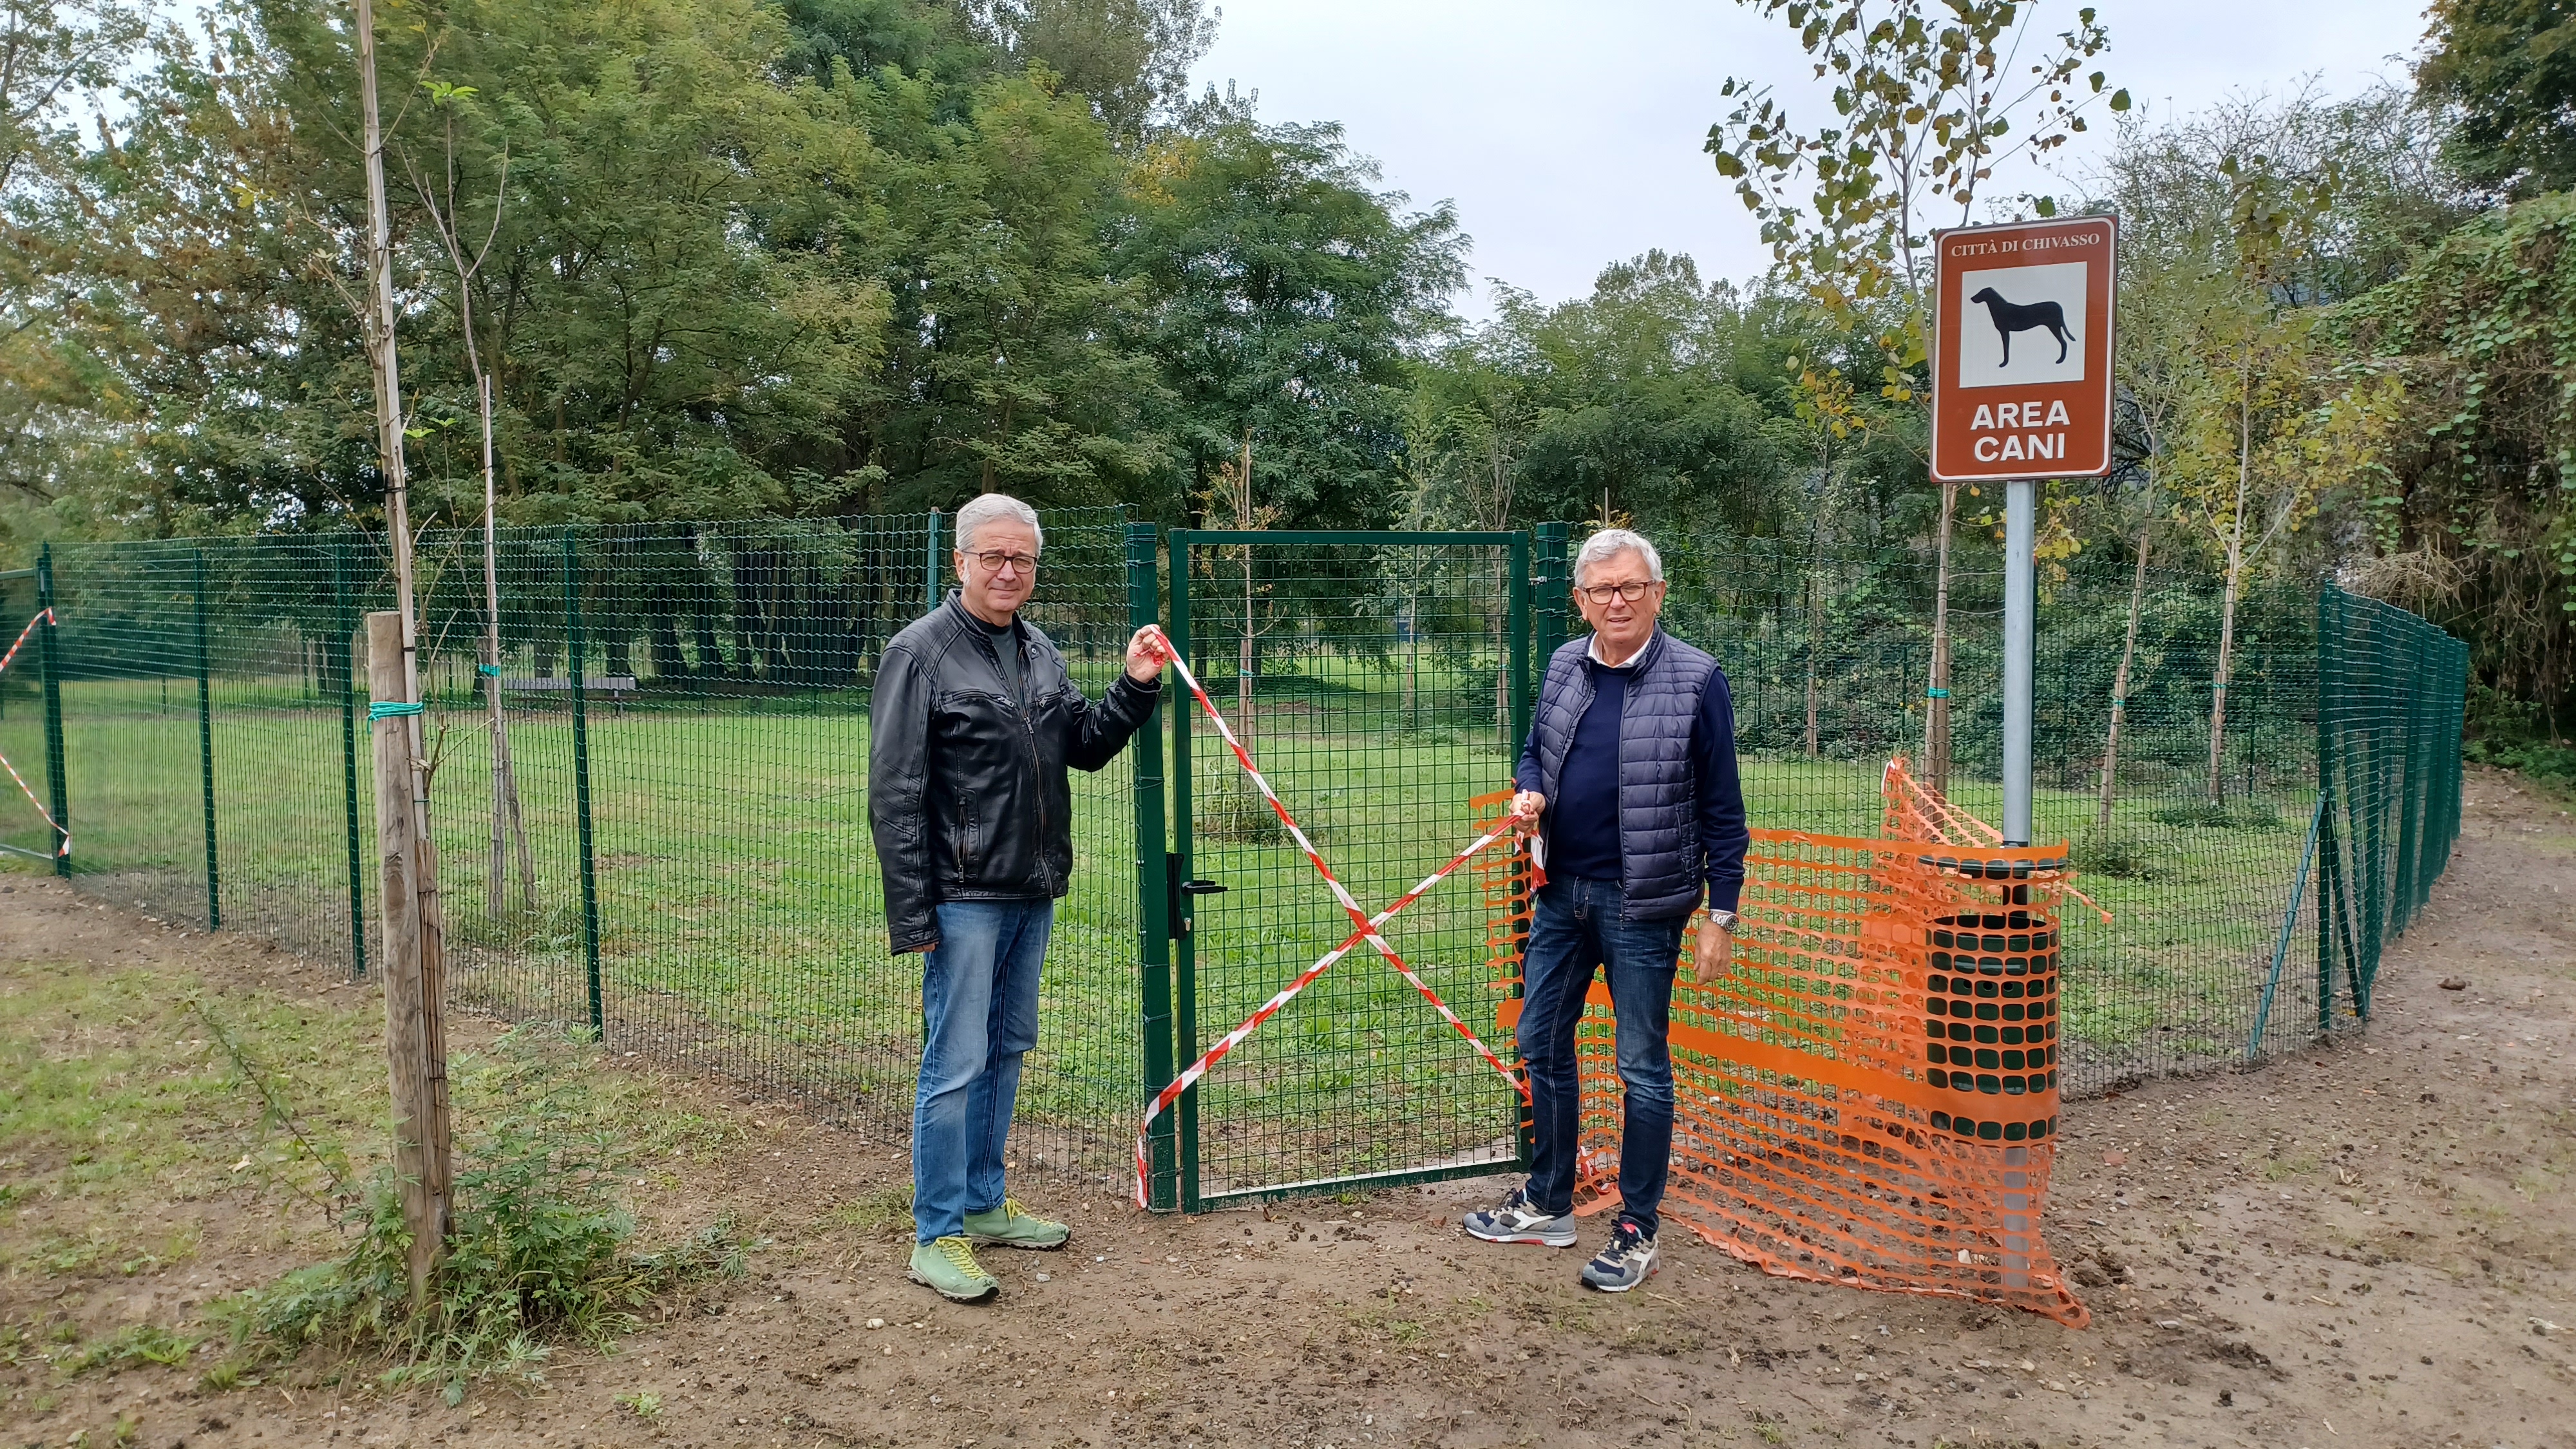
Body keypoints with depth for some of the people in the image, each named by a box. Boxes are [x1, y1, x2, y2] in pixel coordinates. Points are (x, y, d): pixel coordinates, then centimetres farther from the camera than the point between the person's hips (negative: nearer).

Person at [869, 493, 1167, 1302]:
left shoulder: (1038, 651, 12)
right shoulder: (922, 652, -10)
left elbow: (1087, 747, 16)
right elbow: (894, 794, -13)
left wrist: (1136, 689, -1)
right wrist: (910, 913, -17)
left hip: (1033, 892, 8)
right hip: (964, 898, -8)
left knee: (1007, 1050, 16)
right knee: (955, 1064, -4)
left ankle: (983, 1205, 30)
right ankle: (937, 1238, 8)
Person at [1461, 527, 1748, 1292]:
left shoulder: (1695, 680, -10)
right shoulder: (1564, 667, 4)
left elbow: (1722, 809, -8)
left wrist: (1722, 914, -9)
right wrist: (1529, 794, -5)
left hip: (1642, 905, -6)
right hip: (1562, 893, 6)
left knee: (1643, 1066, 6)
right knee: (1542, 1045, 14)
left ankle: (1637, 1230, 20)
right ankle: (1548, 1204, 32)